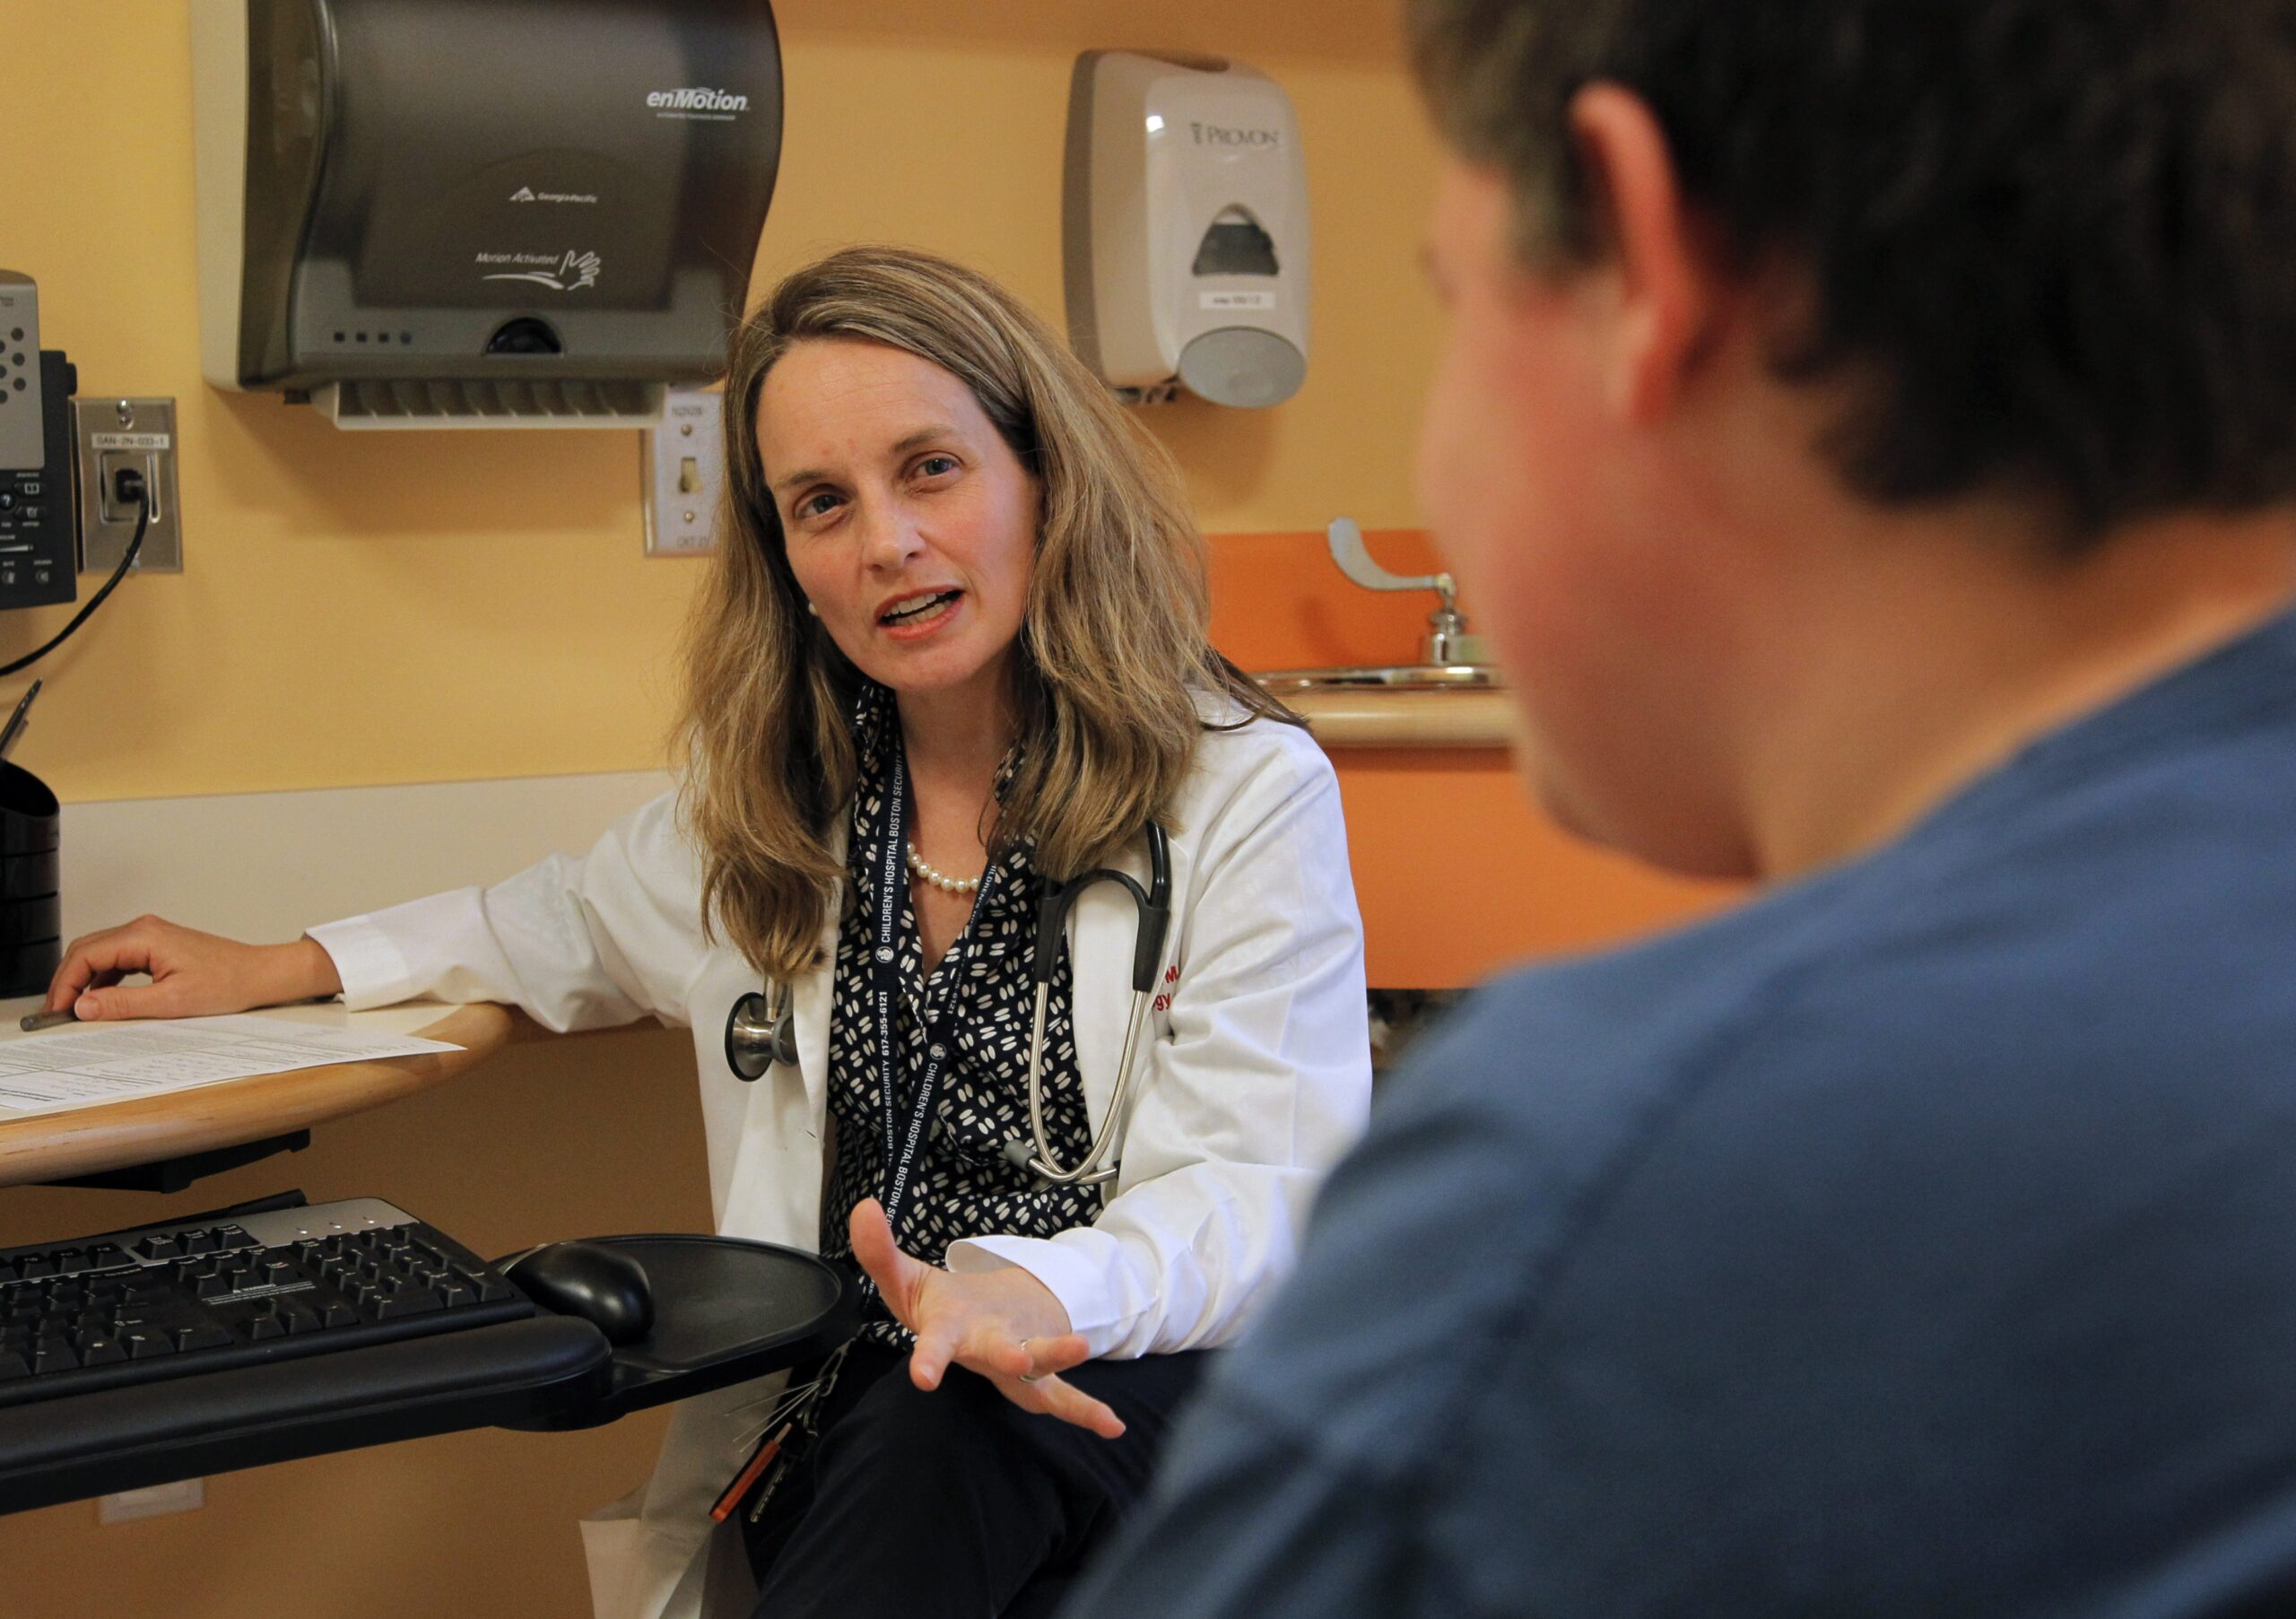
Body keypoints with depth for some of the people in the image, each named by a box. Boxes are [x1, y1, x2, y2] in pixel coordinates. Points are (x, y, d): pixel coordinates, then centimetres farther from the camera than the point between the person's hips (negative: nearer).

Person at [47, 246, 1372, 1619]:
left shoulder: (1246, 788, -5)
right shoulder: (774, 787, 11)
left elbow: (1265, 1180, -12)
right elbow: (587, 918, 33)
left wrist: (1031, 1296, -33)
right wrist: (275, 971, 26)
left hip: (1124, 1394, -3)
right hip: (852, 1419, 3)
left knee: (950, 1432, -38)